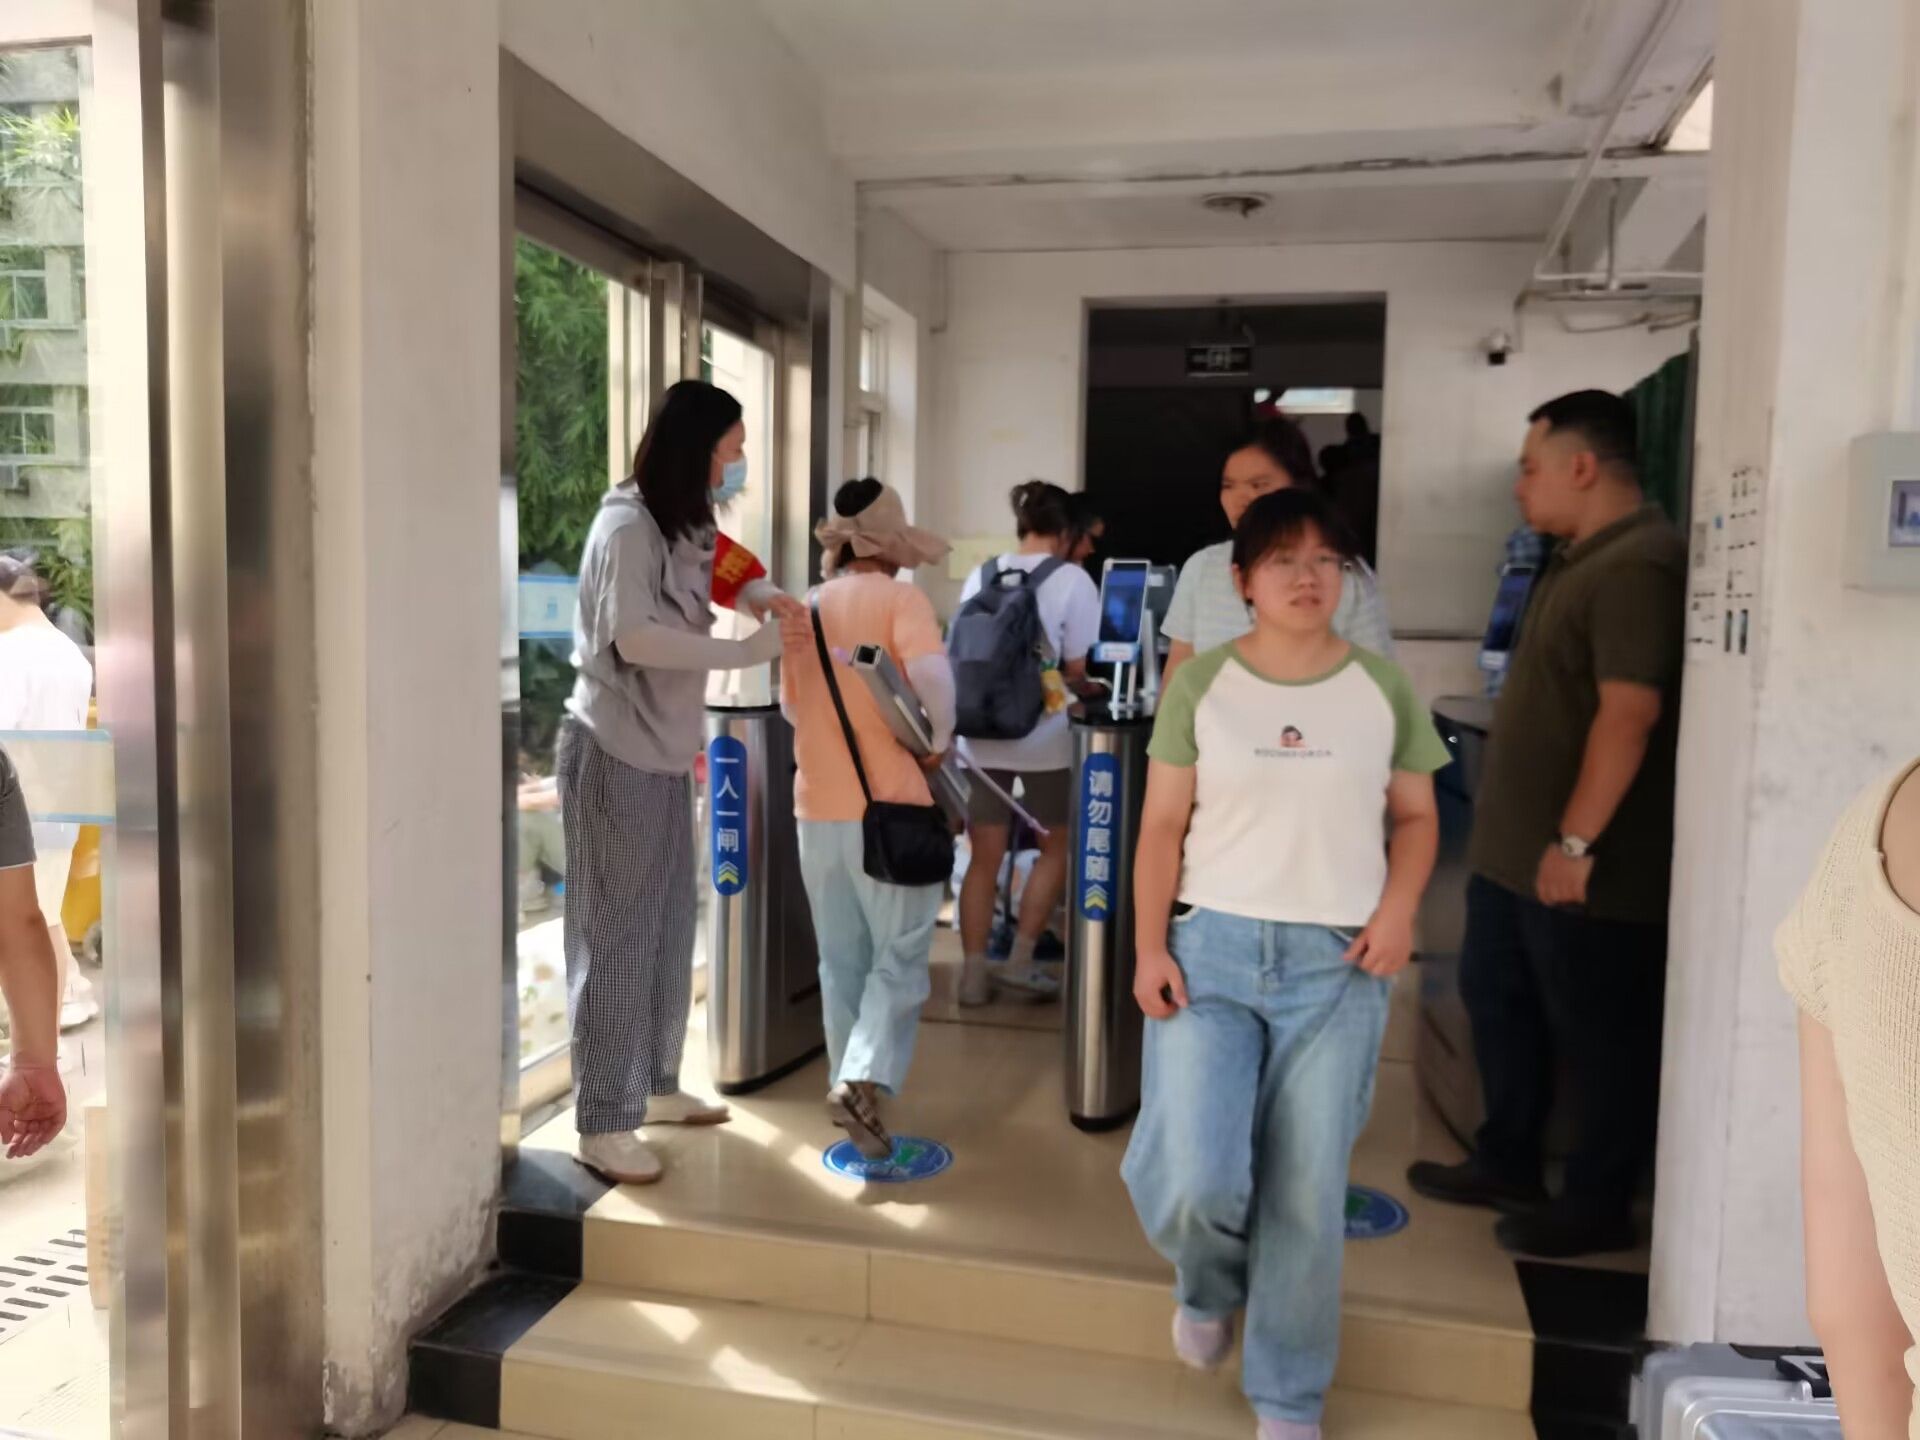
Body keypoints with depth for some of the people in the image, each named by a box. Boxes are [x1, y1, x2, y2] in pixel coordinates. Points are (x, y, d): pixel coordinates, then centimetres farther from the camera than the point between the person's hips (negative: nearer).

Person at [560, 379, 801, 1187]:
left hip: (663, 756, 9)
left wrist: (753, 597, 7)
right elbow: (633, 638, -24)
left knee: (669, 928, 14)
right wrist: (743, 652, -18)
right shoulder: (627, 525, -14)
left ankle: (655, 1087, 28)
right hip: (613, 757, -9)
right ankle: (601, 1126, 6)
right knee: (615, 937, -4)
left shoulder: (683, 527, 14)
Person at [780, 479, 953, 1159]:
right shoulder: (900, 597, -7)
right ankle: (864, 1081, -10)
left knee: (840, 960, 15)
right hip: (890, 804, -5)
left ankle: (849, 1083, 22)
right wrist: (938, 739, -7)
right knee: (899, 956, 3)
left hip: (818, 805, 5)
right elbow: (931, 675, -23)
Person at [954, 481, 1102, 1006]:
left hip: (980, 733, 4)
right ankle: (1020, 961, 12)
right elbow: (1076, 669, -6)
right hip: (1044, 737, -3)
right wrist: (1083, 687, 14)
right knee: (1057, 846, 15)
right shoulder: (1072, 580, -5)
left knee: (984, 856, 8)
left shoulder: (980, 576, 7)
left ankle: (974, 972, 9)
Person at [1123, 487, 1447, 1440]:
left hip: (1338, 963, 1)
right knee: (1193, 1179, -11)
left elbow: (1415, 818, 12)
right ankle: (1209, 1289, 27)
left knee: (1306, 1194, 6)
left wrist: (1398, 907, -6)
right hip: (1212, 945, -1)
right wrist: (1149, 948, -6)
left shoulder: (1384, 689, 5)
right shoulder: (1200, 684, 2)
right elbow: (1161, 827, 2)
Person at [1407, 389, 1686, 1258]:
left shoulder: (1638, 565, -18)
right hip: (1512, 848, 10)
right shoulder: (1580, 559, 14)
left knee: (1597, 1036, 4)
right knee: (1498, 1004, 18)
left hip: (1585, 866, -10)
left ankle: (1598, 1207, 19)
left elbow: (1629, 713, -25)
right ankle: (1508, 1167, 33)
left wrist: (1577, 841, -24)